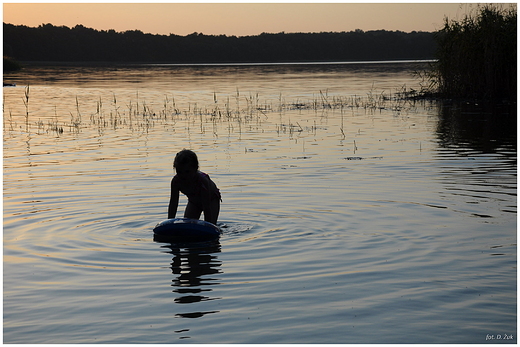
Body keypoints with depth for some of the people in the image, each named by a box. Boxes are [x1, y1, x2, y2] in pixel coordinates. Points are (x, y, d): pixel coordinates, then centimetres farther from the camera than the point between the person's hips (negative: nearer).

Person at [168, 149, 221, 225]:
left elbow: (206, 208, -41)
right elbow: (173, 204, -22)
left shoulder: (202, 181, -41)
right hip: (193, 201, 4)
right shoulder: (176, 181, -30)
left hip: (211, 199, -4)